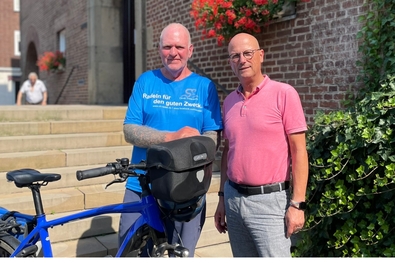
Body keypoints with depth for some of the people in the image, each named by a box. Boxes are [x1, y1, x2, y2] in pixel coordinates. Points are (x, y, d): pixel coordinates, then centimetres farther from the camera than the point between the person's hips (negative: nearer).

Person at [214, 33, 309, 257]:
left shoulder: (284, 94, -8)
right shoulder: (229, 101, 8)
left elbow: (299, 151, -10)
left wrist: (297, 203, -13)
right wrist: (222, 197, 13)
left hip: (270, 201, -5)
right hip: (234, 199, 5)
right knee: (242, 258, 16)